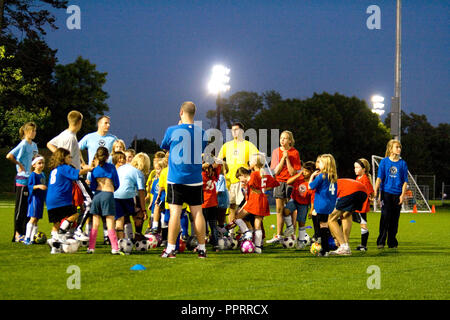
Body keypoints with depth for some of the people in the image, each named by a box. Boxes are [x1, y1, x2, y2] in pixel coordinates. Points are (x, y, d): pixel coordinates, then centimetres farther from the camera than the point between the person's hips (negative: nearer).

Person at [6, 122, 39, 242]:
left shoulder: (34, 145, 12)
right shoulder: (23, 144, -12)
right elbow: (9, 156, -22)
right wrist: (19, 164, -13)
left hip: (31, 179, 8)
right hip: (22, 179, -8)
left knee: (29, 207, 9)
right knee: (20, 207, -5)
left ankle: (25, 233, 15)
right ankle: (17, 234, -1)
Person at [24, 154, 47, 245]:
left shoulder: (43, 174, 14)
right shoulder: (33, 175, -10)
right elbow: (30, 186, -18)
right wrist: (38, 186, -31)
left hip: (41, 199, 8)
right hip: (35, 198, -8)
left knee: (37, 220, 9)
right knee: (33, 219, -12)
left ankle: (33, 239, 13)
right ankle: (27, 238, -11)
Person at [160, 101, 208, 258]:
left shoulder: (172, 131, -8)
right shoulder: (201, 132, 1)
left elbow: (164, 146, 10)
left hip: (176, 179, -3)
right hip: (195, 179, 3)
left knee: (175, 212, -3)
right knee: (197, 212, 6)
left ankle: (170, 249, -3)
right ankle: (202, 248, 9)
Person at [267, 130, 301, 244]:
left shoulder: (294, 153, -5)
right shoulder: (276, 152, 3)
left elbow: (293, 173, -11)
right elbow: (276, 171, -5)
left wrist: (287, 158, -16)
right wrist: (283, 158, -13)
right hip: (279, 182, 3)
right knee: (279, 209, 7)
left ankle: (291, 234, 3)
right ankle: (278, 236, 12)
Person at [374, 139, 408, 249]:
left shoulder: (403, 163, 5)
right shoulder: (384, 162, 2)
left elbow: (405, 181, 6)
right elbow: (379, 178, 0)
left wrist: (402, 195, -3)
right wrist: (375, 192, -9)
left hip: (397, 194, 2)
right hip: (386, 192, -2)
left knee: (394, 219, 4)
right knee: (385, 217, -9)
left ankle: (392, 242, 13)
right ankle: (381, 242, -5)